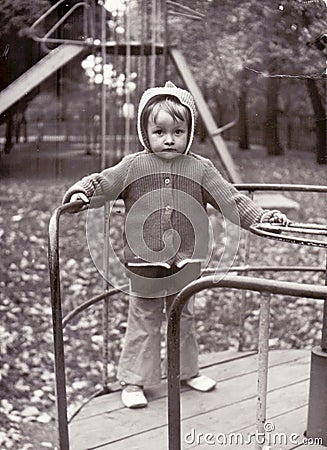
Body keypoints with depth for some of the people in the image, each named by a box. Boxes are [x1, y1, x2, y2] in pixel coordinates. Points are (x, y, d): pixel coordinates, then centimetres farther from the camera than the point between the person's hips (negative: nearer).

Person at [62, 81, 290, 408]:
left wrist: (262, 216, -5)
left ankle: (188, 371, 37)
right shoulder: (133, 167, -6)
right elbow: (101, 183, 0)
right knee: (143, 321, 7)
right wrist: (80, 192, -18)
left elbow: (231, 199, 0)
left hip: (186, 263, 3)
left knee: (184, 318, 19)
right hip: (144, 262, -2)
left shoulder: (200, 169, -2)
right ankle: (133, 381, 20)